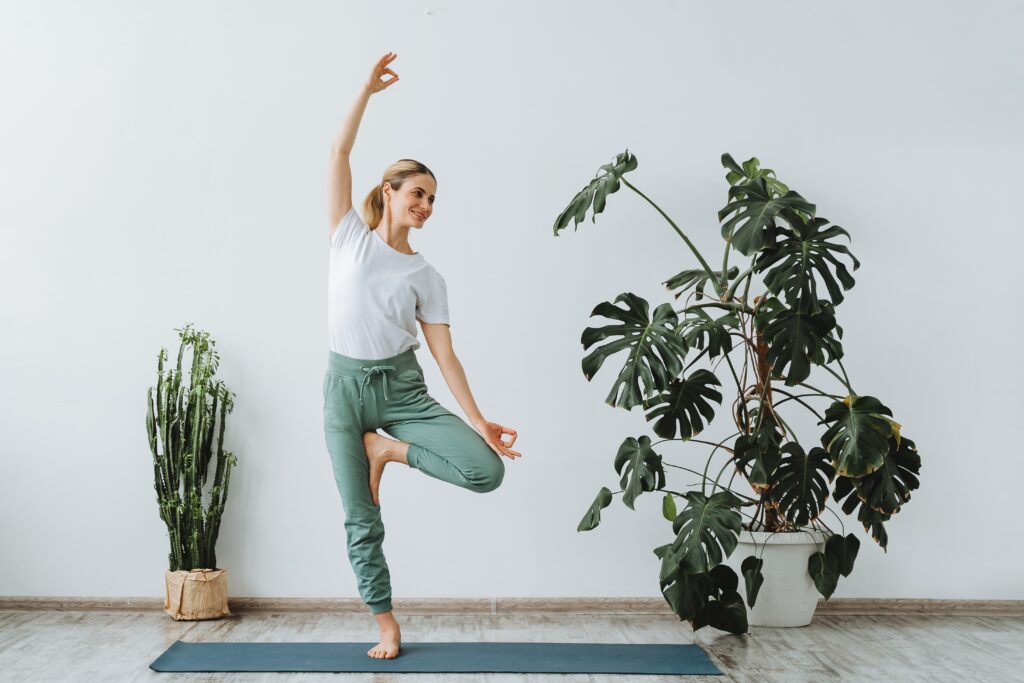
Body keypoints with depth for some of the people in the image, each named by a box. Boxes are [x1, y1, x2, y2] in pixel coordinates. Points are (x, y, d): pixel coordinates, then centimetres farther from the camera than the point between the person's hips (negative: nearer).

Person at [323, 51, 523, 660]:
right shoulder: (350, 237, 4)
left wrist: (479, 421, -10)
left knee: (487, 470, -18)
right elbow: (339, 153, -3)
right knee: (361, 523, 1)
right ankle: (387, 626, 20)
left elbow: (445, 355, -1)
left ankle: (388, 450, 4)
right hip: (346, 386, -1)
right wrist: (368, 90, -5)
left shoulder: (427, 277, 4)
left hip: (403, 390, 1)